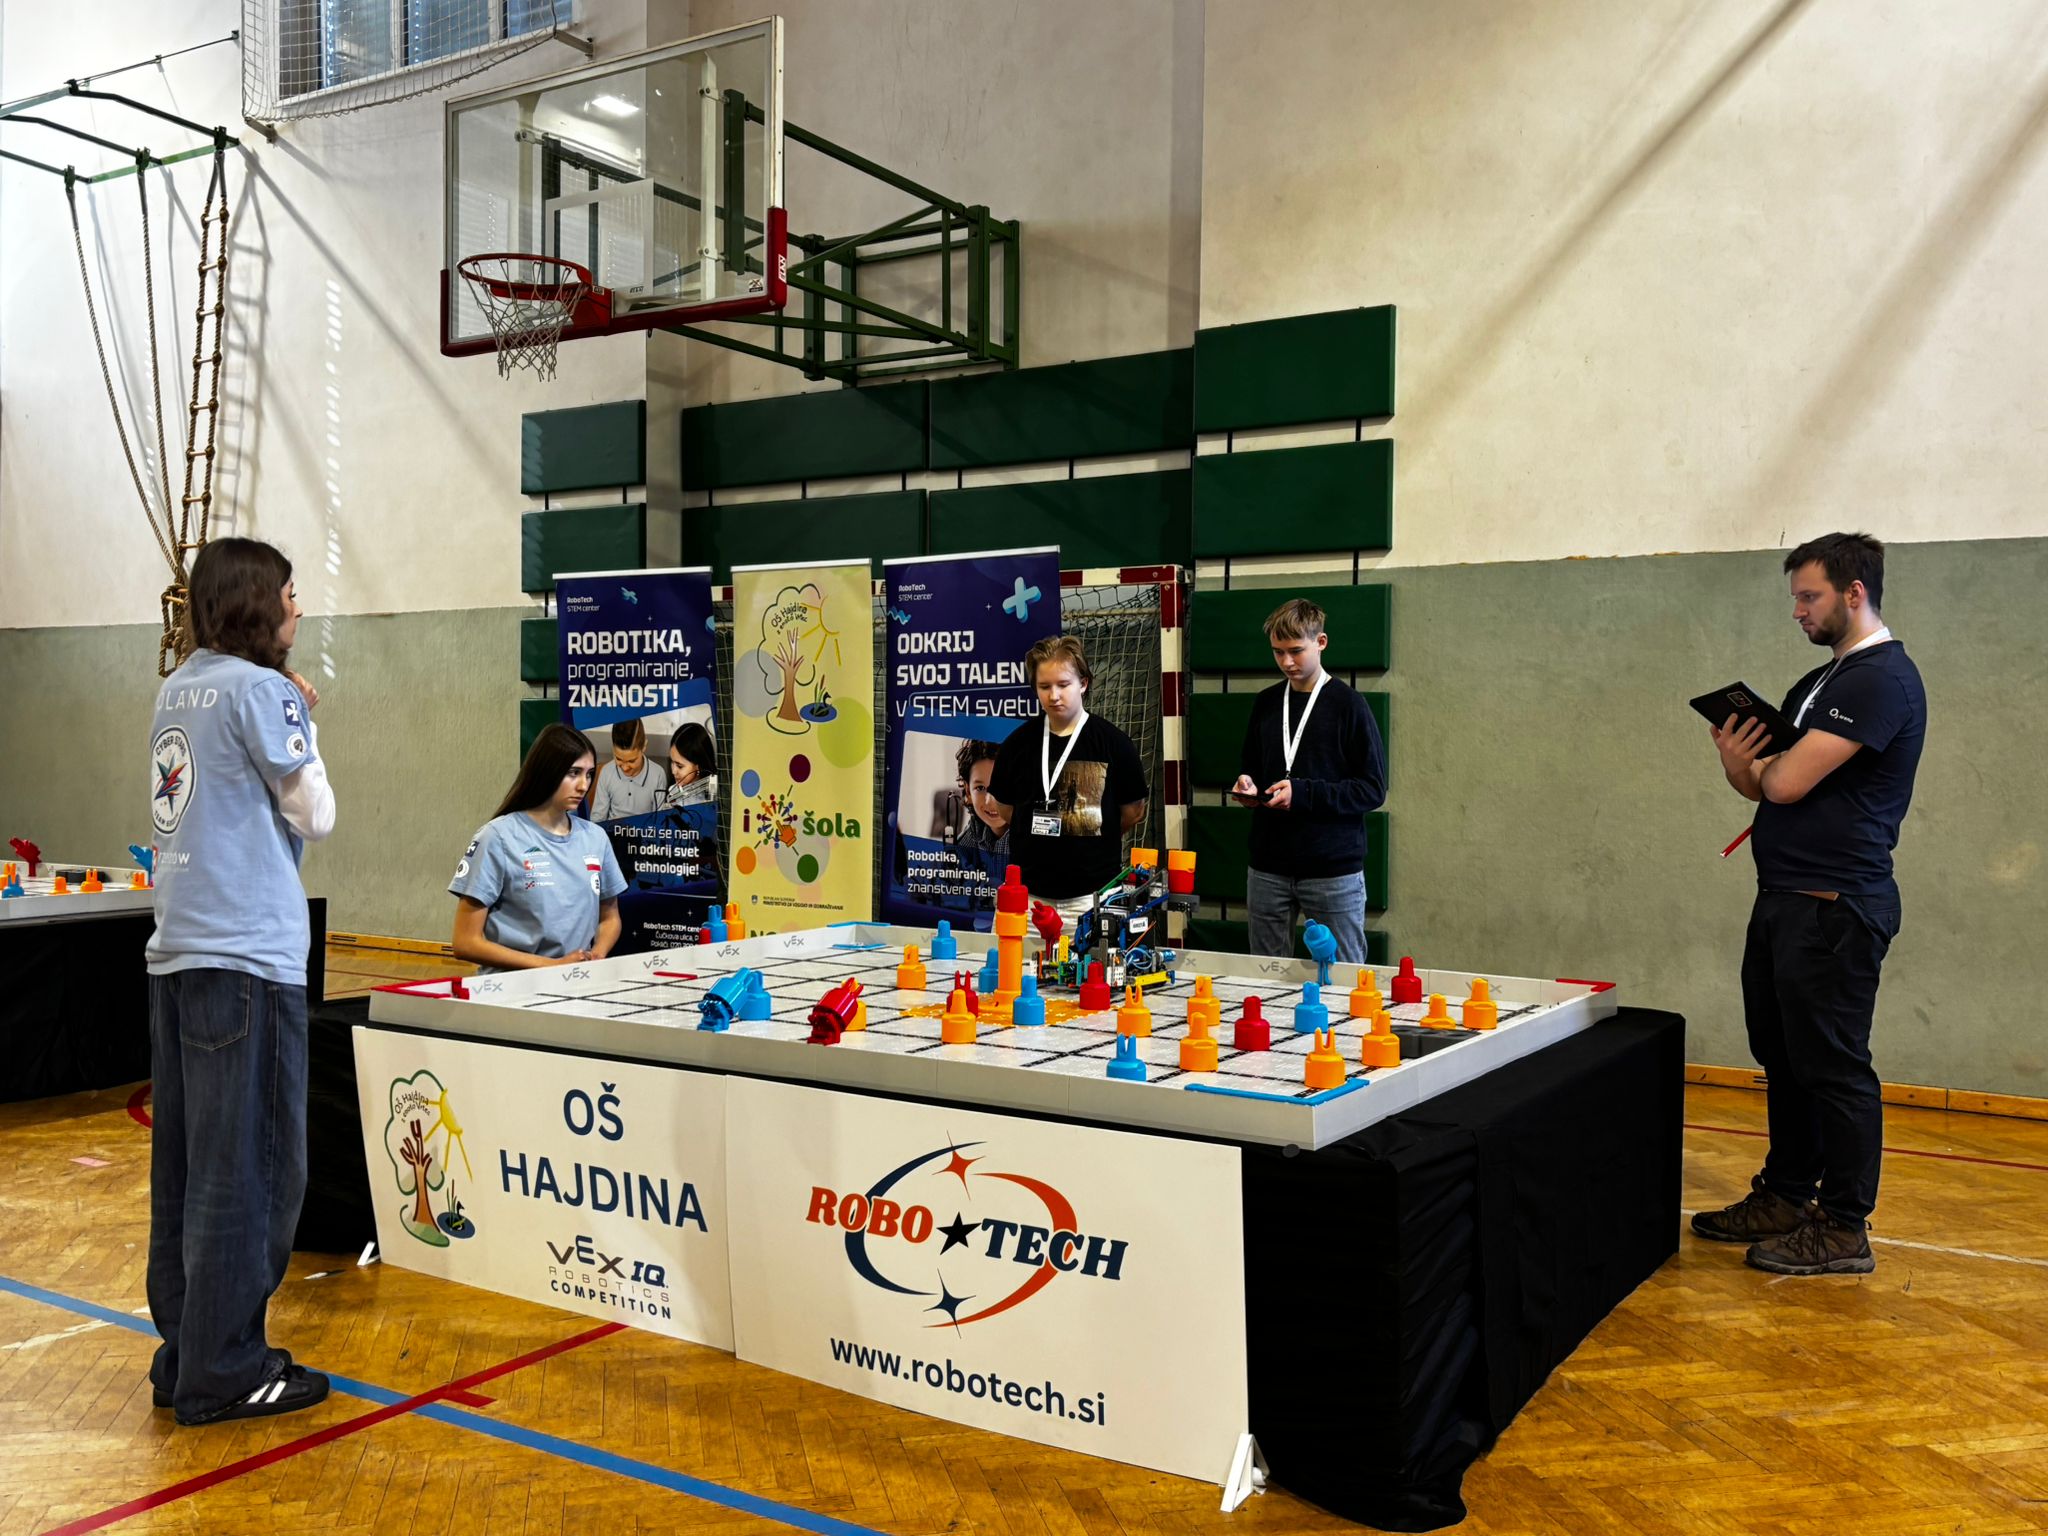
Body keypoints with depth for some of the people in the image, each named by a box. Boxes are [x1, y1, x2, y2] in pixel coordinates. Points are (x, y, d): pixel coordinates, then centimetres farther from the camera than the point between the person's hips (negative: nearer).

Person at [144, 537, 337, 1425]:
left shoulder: (177, 691, 13)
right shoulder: (259, 691, -10)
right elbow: (316, 815, -5)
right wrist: (301, 726, 6)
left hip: (178, 951, 9)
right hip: (245, 954, -8)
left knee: (185, 1164, 13)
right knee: (247, 1169, -1)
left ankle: (183, 1354, 23)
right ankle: (225, 1371, 6)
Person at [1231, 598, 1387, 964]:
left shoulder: (1347, 704, -7)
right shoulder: (1266, 704, 10)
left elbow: (1373, 788, -9)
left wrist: (1303, 793, -19)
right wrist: (1247, 786, -1)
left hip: (1334, 868, -5)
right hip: (1268, 868, 5)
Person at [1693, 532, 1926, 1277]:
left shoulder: (1883, 678, -14)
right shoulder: (1818, 683, 17)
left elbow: (1788, 783, -22)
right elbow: (1765, 785, 18)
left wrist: (1762, 766, 1)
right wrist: (1738, 762, -4)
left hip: (1834, 906, -9)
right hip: (1784, 899, 9)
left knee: (1832, 1067, -2)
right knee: (1783, 1056, 15)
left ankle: (1843, 1228, 8)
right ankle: (1786, 1196, 26)